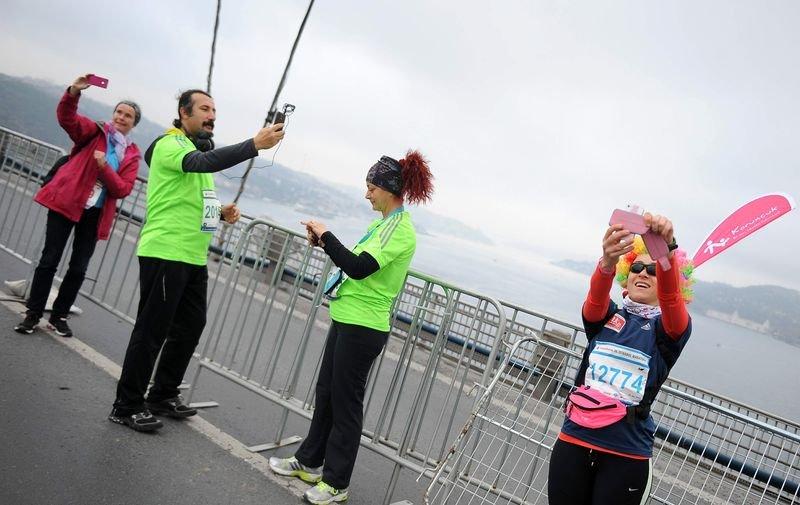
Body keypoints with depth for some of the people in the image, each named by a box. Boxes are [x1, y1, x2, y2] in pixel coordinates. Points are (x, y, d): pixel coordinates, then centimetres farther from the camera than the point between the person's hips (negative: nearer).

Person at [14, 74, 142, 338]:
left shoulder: (132, 154, 7)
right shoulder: (95, 131, 5)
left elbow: (123, 189, -4)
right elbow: (66, 117, -14)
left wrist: (104, 167, -19)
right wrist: (74, 92, -31)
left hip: (96, 213, 2)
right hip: (67, 201, -2)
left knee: (79, 267, 6)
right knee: (50, 259, -2)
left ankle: (59, 315, 20)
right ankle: (33, 314, 8)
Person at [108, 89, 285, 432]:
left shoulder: (198, 148, 22)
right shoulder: (170, 144, -9)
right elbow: (205, 163, -32)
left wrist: (220, 212, 9)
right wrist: (255, 144, -39)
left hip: (194, 258, 9)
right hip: (165, 254, -9)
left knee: (191, 327, 13)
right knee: (151, 332, -3)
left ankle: (163, 396, 28)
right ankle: (127, 407, 9)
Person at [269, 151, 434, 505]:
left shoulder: (400, 230, -18)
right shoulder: (382, 224, 12)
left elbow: (359, 268, -29)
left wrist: (326, 234, -18)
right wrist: (326, 242, 6)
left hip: (364, 327, -10)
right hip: (347, 319, 10)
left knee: (345, 401, 0)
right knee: (326, 392, 18)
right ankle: (309, 462, 33)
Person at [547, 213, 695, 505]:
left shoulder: (670, 327, 1)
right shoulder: (606, 315, 6)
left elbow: (671, 299, -22)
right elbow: (597, 296, -19)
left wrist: (667, 252, -43)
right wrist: (608, 261, -42)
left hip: (627, 456, -1)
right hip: (574, 441, 2)